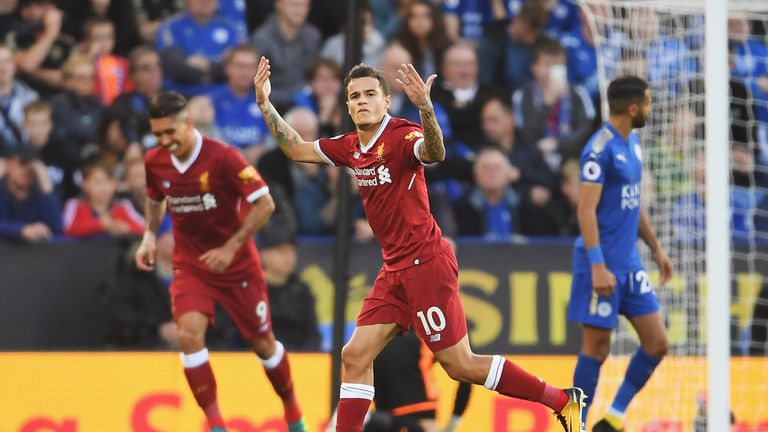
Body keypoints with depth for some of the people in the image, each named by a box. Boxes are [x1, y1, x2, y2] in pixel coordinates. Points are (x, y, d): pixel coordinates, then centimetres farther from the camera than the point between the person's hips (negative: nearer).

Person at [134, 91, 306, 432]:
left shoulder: (222, 157, -22)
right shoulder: (155, 162, -6)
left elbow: (264, 203, -19)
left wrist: (231, 248, -23)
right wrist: (149, 235, 0)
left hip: (237, 264, -3)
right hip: (190, 264, 3)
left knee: (262, 343, 8)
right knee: (189, 333, -21)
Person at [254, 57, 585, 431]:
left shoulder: (401, 136, -15)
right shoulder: (351, 147, 8)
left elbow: (435, 153, -38)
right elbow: (297, 149, 21)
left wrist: (425, 108, -56)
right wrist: (265, 104, 11)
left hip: (427, 264, -8)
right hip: (395, 270, 8)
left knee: (460, 365, -5)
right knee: (355, 357, 1)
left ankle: (565, 402, 5)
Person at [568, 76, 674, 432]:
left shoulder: (632, 142, 13)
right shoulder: (600, 149, -15)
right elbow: (586, 210, -19)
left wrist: (656, 248, 23)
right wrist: (598, 266, -24)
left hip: (630, 264, 8)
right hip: (604, 265, -8)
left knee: (657, 343, 4)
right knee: (596, 347, -2)